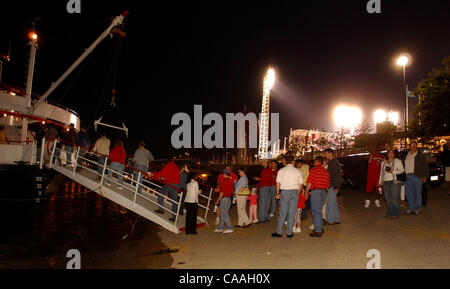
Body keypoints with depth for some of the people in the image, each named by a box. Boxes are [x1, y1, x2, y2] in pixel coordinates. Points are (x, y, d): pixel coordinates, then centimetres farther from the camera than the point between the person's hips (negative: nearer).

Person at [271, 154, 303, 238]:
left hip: (284, 191, -1)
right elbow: (301, 184, 5)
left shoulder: (281, 171, 1)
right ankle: (289, 232, 9)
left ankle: (279, 232, 6)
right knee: (292, 213, 5)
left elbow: (278, 183, -1)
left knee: (282, 213, 3)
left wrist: (278, 192, 11)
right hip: (294, 191, 1)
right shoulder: (297, 171, 4)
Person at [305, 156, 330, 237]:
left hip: (315, 192, -8)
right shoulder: (326, 171, 14)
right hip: (324, 192, 8)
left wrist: (306, 191, -2)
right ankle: (320, 228, 28)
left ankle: (318, 231, 1)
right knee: (318, 210, 20)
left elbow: (309, 182, -14)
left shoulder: (314, 169, -9)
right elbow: (328, 185, 14)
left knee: (316, 211, -2)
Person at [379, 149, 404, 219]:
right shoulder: (383, 162, 18)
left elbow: (402, 170, -2)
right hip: (385, 182, 5)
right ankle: (390, 212, 11)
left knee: (395, 198, -8)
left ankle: (396, 214, -2)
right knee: (388, 198, 3)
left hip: (394, 181, -5)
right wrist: (380, 182, 17)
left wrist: (393, 172, -16)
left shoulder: (397, 161, 5)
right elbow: (381, 172, 21)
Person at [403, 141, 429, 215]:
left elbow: (425, 166, 0)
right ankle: (410, 208, 19)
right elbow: (403, 165, 20)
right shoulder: (406, 155, 14)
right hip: (407, 176, 5)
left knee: (417, 193, 1)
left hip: (416, 176, -5)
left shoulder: (421, 156, 1)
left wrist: (425, 176, -6)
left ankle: (417, 209, 9)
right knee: (408, 193, 8)